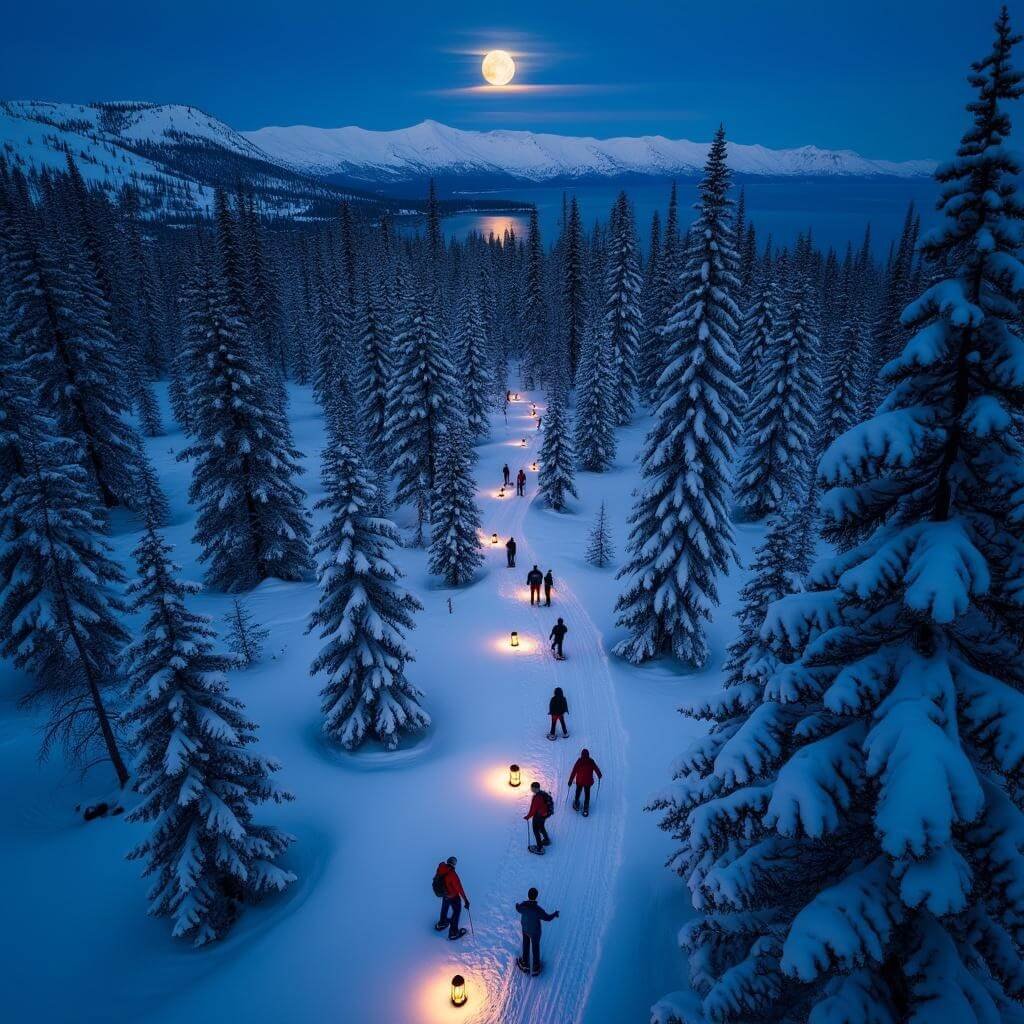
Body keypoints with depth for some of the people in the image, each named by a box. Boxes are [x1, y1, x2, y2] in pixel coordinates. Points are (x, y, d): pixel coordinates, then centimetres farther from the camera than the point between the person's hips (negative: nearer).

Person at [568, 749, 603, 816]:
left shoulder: (579, 761, -18)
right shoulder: (591, 761, -15)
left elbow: (574, 771, -16)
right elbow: (596, 769, -1)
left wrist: (570, 781, -9)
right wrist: (599, 775, 20)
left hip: (579, 781, 0)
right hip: (588, 781, 0)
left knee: (578, 792, 24)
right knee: (587, 794, 17)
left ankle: (576, 805, 40)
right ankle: (586, 809, 17)